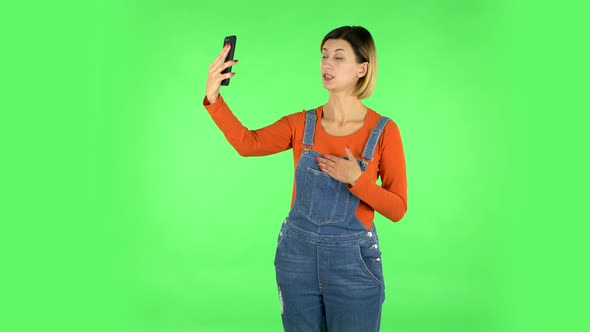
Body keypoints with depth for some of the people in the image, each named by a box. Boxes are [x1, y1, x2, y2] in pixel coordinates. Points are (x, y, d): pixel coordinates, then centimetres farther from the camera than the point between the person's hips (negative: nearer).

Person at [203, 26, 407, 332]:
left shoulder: (383, 131, -8)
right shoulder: (303, 123, 0)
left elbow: (397, 209, -7)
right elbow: (247, 143, -17)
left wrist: (356, 179, -21)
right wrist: (213, 97, -29)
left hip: (353, 262, -2)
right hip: (297, 255, 3)